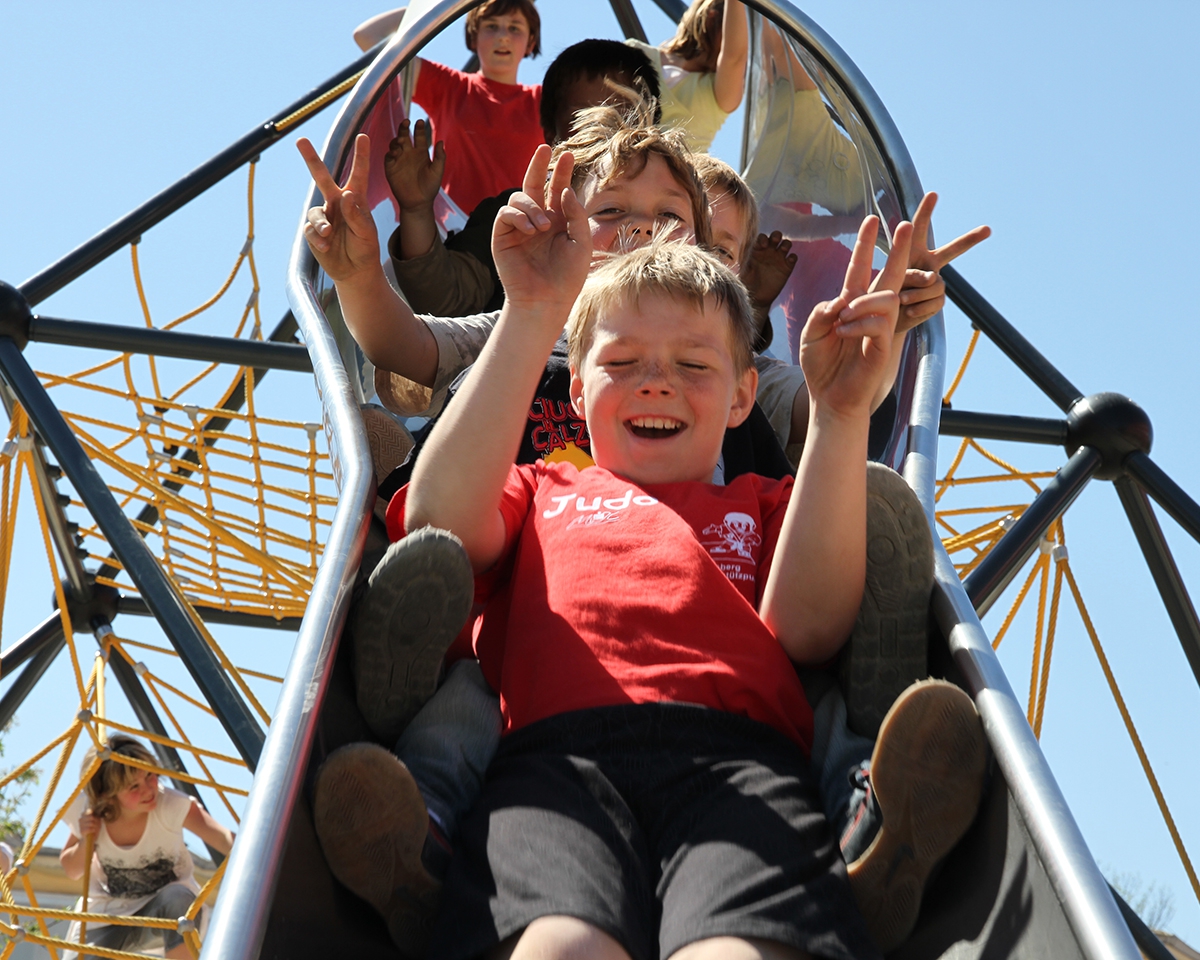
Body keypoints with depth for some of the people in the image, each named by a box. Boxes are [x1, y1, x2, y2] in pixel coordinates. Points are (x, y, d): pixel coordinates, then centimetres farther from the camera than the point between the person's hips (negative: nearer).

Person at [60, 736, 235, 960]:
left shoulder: (172, 805, -26)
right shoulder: (87, 811, -17)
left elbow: (226, 840, -39)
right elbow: (71, 871, 0)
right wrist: (85, 842, -21)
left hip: (162, 908, -3)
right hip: (109, 912, 3)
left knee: (176, 902, -37)